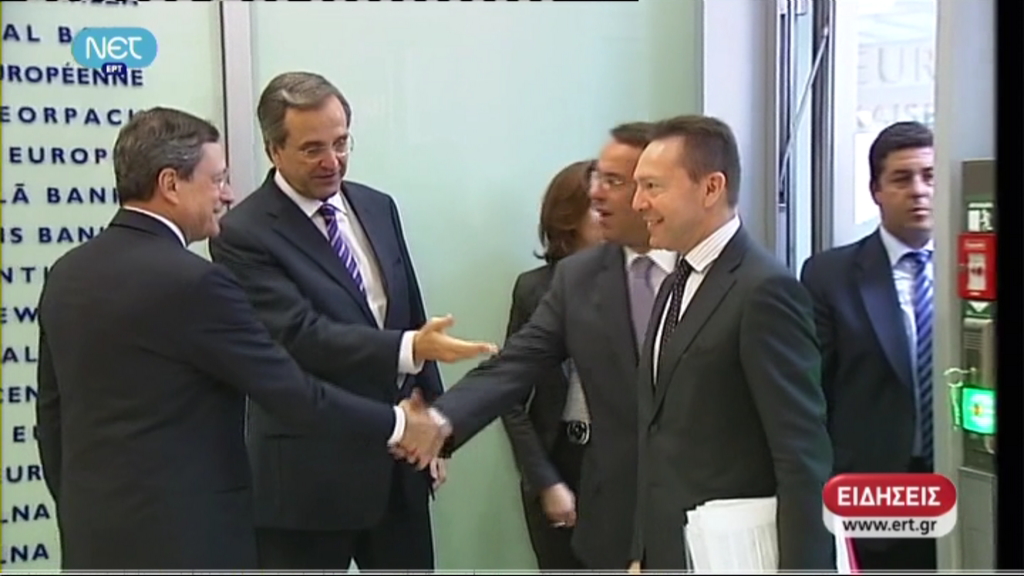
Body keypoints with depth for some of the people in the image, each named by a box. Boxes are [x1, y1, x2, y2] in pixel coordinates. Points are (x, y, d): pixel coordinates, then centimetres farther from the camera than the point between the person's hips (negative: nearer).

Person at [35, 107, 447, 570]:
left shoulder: (67, 274, 5)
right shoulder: (193, 282, -19)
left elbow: (52, 414, 12)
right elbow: (290, 391, -16)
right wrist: (397, 424, -4)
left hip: (94, 532, 8)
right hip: (184, 535, -8)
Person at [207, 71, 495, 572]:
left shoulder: (378, 208, 8)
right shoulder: (244, 234, -13)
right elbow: (302, 336, -23)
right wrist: (410, 350, -34)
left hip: (399, 459, 6)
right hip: (309, 471, -6)